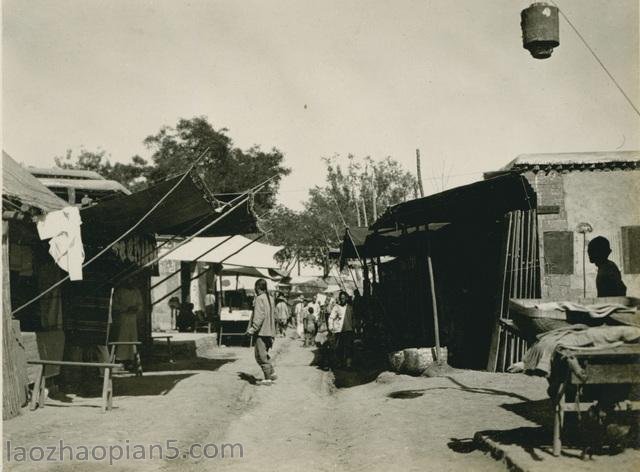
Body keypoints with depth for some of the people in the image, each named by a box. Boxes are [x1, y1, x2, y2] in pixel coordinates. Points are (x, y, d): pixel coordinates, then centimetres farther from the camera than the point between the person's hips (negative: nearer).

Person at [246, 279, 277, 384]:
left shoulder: (260, 298, -14)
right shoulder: (269, 298, 13)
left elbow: (259, 317, -21)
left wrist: (252, 329, -18)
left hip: (261, 332, -9)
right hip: (269, 331, 9)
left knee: (261, 356, -3)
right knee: (264, 354, 20)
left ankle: (268, 378, -2)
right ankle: (272, 373, 16)